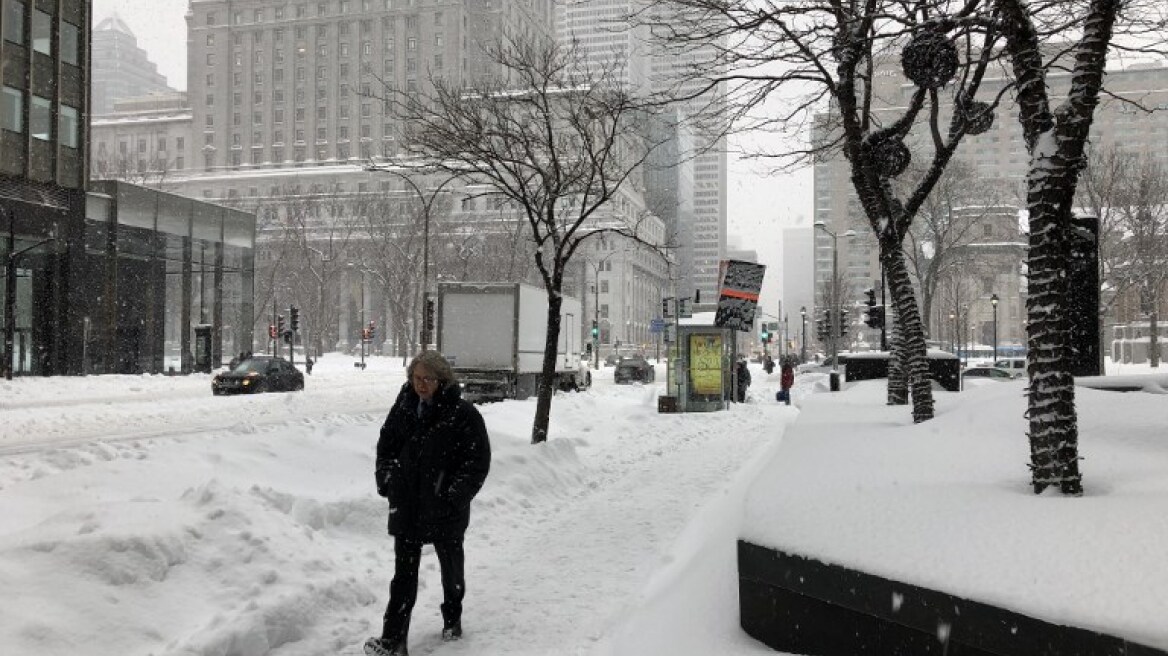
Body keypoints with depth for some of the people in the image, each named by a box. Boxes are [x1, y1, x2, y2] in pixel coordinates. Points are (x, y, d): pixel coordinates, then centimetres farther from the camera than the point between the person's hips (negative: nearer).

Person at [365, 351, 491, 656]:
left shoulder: (464, 414, -13)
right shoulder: (404, 408, 2)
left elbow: (478, 461, -12)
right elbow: (386, 445, 13)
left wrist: (455, 495, -18)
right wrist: (385, 478, 0)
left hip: (445, 510, -2)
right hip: (406, 506, 3)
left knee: (451, 568, 18)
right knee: (404, 574, 0)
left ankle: (452, 620, 40)